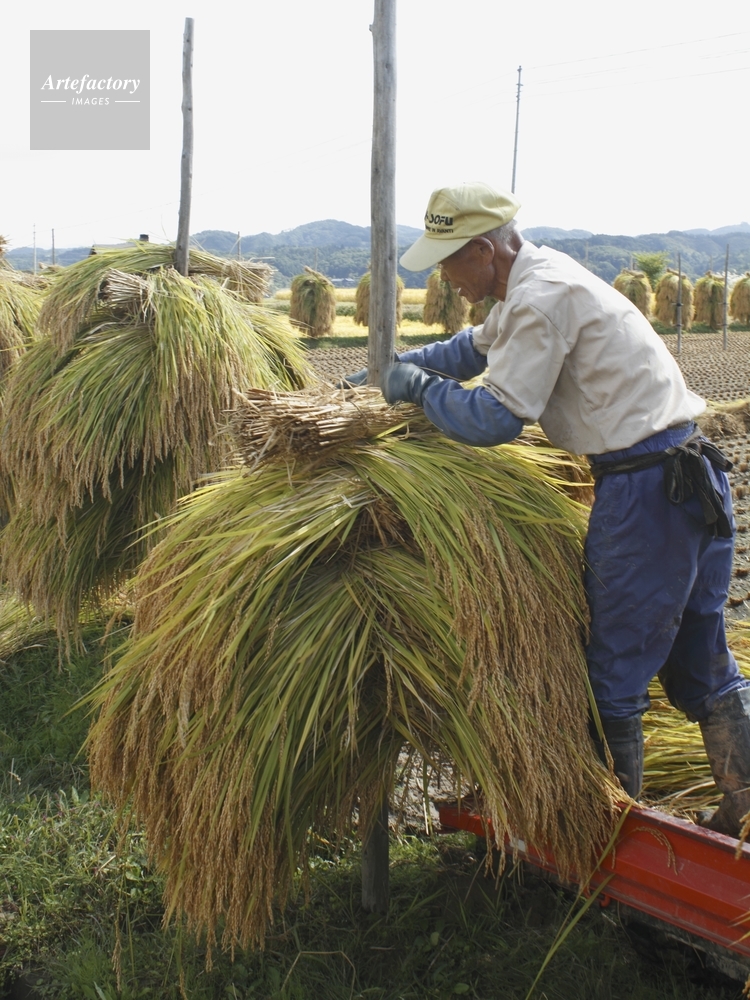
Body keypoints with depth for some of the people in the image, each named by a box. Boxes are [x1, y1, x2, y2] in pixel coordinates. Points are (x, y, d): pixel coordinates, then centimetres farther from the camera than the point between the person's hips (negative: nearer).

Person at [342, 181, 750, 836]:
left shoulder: (542, 297, -16)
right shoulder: (539, 276, 15)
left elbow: (497, 418, -18)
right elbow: (476, 347, 31)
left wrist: (421, 387, -4)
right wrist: (393, 367, 28)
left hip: (645, 486, -10)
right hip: (691, 477, 10)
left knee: (614, 672, 3)